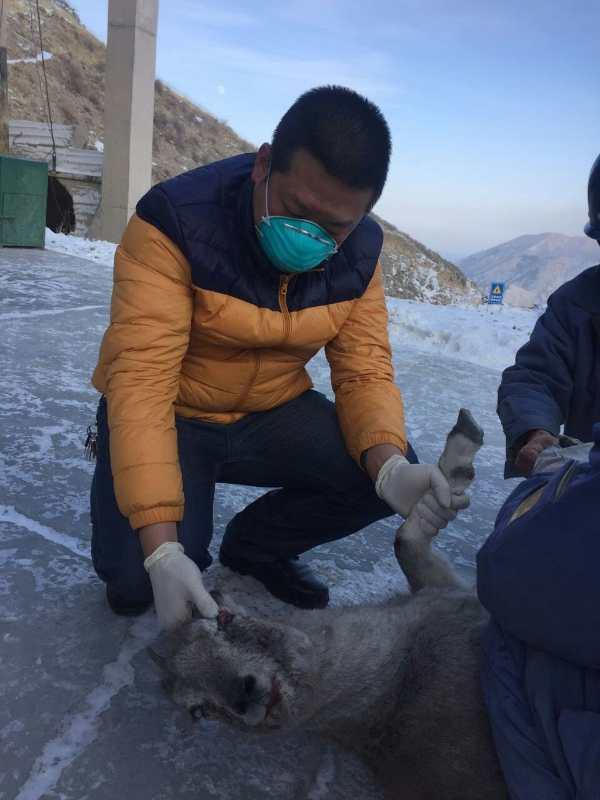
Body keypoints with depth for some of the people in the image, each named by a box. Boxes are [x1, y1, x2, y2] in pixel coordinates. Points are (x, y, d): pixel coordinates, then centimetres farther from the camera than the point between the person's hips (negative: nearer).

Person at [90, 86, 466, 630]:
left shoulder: (360, 253, -9)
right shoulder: (175, 221, -26)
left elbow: (365, 372, -9)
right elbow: (141, 380, -31)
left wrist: (391, 467, -32)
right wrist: (161, 552, -39)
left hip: (273, 413, 4)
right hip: (171, 416, -4)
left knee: (394, 472, -17)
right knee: (136, 583, -24)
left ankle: (254, 544, 9)